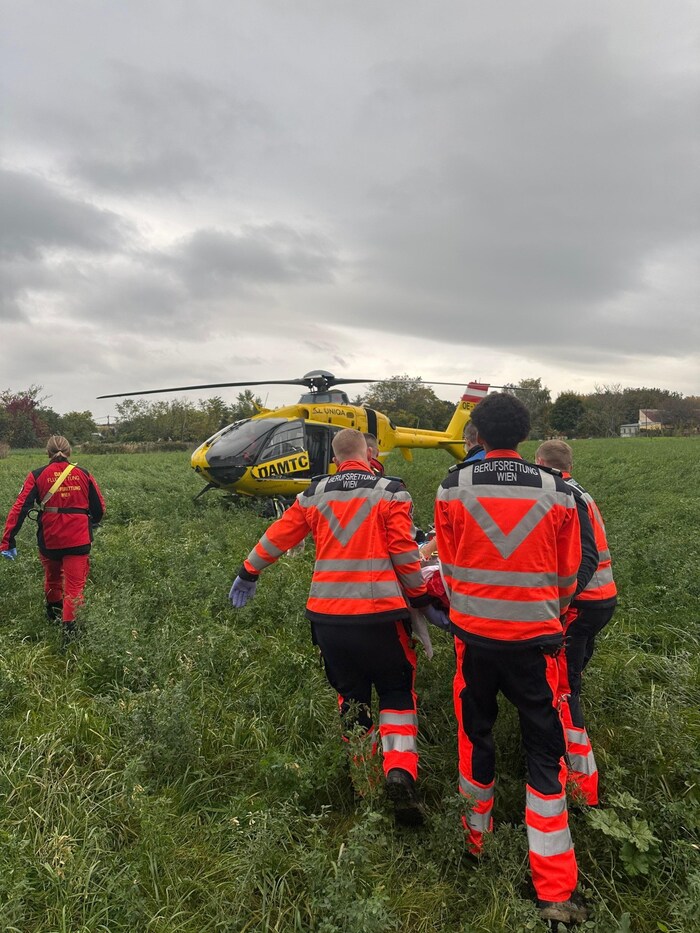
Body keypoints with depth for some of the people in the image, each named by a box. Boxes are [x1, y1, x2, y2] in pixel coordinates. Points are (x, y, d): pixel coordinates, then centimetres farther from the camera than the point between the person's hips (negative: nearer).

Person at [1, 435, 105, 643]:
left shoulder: (37, 476, -3)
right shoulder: (83, 474, 0)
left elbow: (20, 507, -9)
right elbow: (99, 507, 6)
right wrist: (93, 522, 27)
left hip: (49, 539, 1)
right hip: (78, 539, -1)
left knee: (52, 577, 27)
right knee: (74, 585, 4)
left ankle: (53, 613, 48)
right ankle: (69, 628, -7)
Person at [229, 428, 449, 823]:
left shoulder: (314, 494, 8)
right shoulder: (389, 492, -3)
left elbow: (277, 537, 15)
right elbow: (405, 554, -7)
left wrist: (248, 573, 30)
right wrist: (423, 602, 5)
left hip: (328, 615, 3)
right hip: (379, 614, -2)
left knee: (351, 695, 22)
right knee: (398, 693, 12)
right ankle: (400, 771, -4)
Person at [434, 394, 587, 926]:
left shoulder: (453, 487, -6)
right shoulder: (557, 492, -4)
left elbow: (449, 563, 4)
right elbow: (567, 575, 4)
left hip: (474, 632, 1)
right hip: (535, 637, 0)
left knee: (475, 733, 21)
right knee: (545, 752, 10)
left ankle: (475, 837, 39)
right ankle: (555, 892, 15)